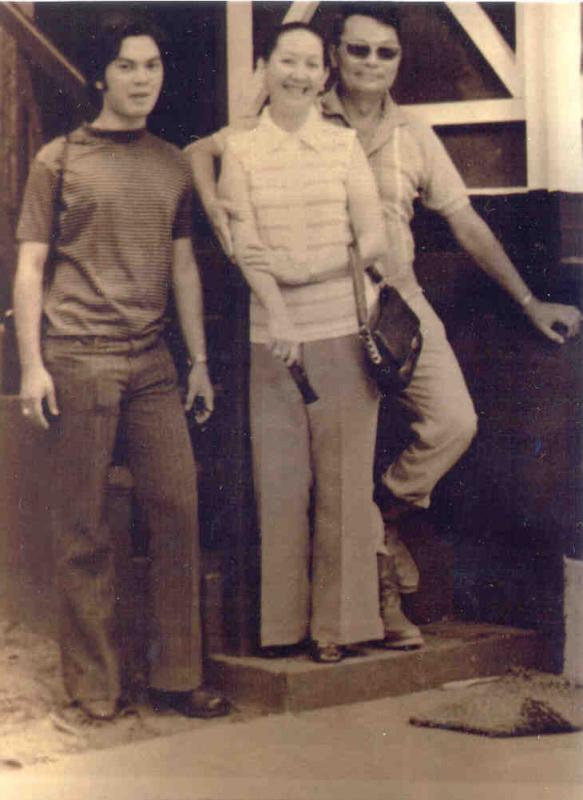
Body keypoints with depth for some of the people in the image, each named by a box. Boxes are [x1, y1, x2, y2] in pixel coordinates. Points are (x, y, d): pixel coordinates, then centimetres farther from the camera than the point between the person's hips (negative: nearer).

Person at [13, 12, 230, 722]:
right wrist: (31, 364, -7)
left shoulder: (173, 166, 15)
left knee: (178, 509, -2)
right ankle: (92, 684, 10)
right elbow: (29, 268, 2)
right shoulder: (59, 160, 4)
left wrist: (199, 360, 14)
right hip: (77, 359, -4)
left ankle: (175, 677, 8)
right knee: (83, 528, 0)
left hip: (151, 362, 4)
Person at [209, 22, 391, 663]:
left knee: (342, 476, 1)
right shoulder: (240, 149, 7)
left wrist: (303, 267, -12)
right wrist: (279, 318, -17)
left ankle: (336, 621, 9)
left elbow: (373, 242, 1)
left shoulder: (344, 145, 8)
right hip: (271, 335, 0)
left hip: (344, 330, 0)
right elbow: (246, 247, -4)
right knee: (278, 476, 2)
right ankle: (283, 621, 12)